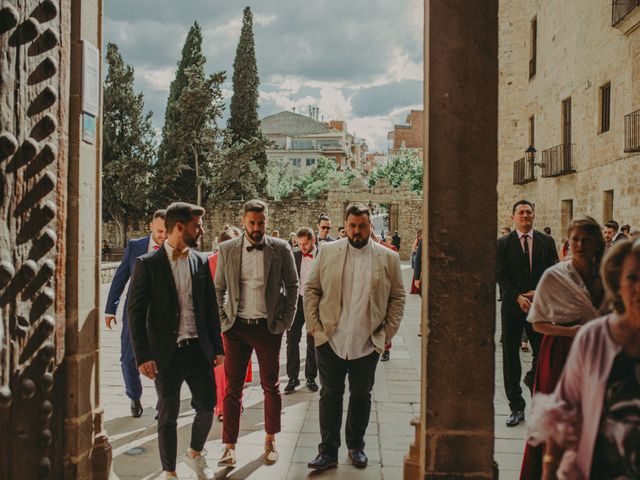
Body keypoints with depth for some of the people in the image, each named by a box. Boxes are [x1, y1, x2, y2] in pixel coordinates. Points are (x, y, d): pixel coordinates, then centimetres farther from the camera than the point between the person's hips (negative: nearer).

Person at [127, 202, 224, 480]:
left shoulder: (201, 261, 5)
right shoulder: (148, 264, -8)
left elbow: (211, 307, 10)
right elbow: (136, 312, -8)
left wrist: (217, 347, 7)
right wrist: (143, 356, -12)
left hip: (199, 349, 4)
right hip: (166, 353, -4)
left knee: (207, 406, 9)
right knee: (168, 416, 9)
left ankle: (195, 454, 36)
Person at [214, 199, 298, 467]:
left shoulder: (281, 249, -1)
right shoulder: (227, 250, 2)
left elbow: (292, 286, 4)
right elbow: (218, 289, 9)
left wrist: (285, 321, -2)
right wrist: (222, 321, 1)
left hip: (268, 327, -1)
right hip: (236, 327, 1)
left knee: (270, 385, 10)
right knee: (232, 387, 5)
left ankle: (270, 441, 28)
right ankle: (229, 447, 14)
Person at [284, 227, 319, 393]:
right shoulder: (294, 255, 4)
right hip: (296, 301, 2)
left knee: (312, 343, 8)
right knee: (292, 340, 2)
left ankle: (311, 377, 21)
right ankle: (292, 378, 12)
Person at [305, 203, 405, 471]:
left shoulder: (388, 258, 2)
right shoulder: (327, 252, 2)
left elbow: (397, 297, 6)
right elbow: (311, 290, 5)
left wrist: (388, 332, 0)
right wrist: (313, 325, -2)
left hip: (367, 343, 1)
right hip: (330, 341, 0)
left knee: (361, 396, 13)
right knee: (330, 395, 6)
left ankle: (356, 447, 30)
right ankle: (328, 451, 16)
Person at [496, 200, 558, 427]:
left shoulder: (546, 242, 7)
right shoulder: (503, 243, 2)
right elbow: (500, 275, -4)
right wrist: (518, 297, -14)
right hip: (512, 306, -1)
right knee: (510, 357, 3)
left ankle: (533, 379, 32)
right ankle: (516, 407, 14)